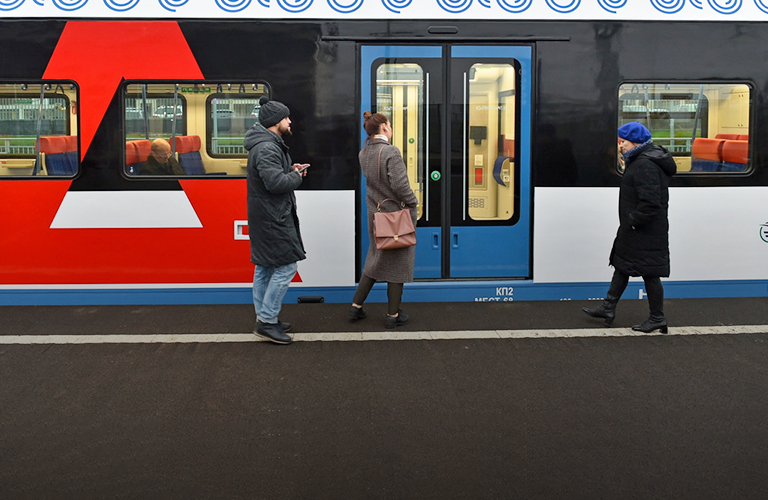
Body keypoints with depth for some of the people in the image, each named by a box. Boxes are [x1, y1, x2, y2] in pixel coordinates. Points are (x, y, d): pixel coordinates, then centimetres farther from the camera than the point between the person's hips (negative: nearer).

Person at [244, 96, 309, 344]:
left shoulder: (265, 144, 15)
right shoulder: (267, 148, -20)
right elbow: (275, 182, -29)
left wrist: (291, 170, 8)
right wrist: (297, 176, -12)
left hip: (265, 217, 11)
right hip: (273, 218, -11)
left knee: (265, 267, 15)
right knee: (286, 266, -7)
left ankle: (264, 318, 24)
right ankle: (267, 321, -3)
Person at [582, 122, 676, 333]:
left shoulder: (645, 165, -22)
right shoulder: (639, 160, 12)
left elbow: (650, 202, -28)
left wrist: (634, 221, -18)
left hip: (645, 232, -11)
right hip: (634, 229, 11)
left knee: (649, 272, 0)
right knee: (622, 265, 15)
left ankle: (657, 318, 11)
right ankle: (608, 308, 24)